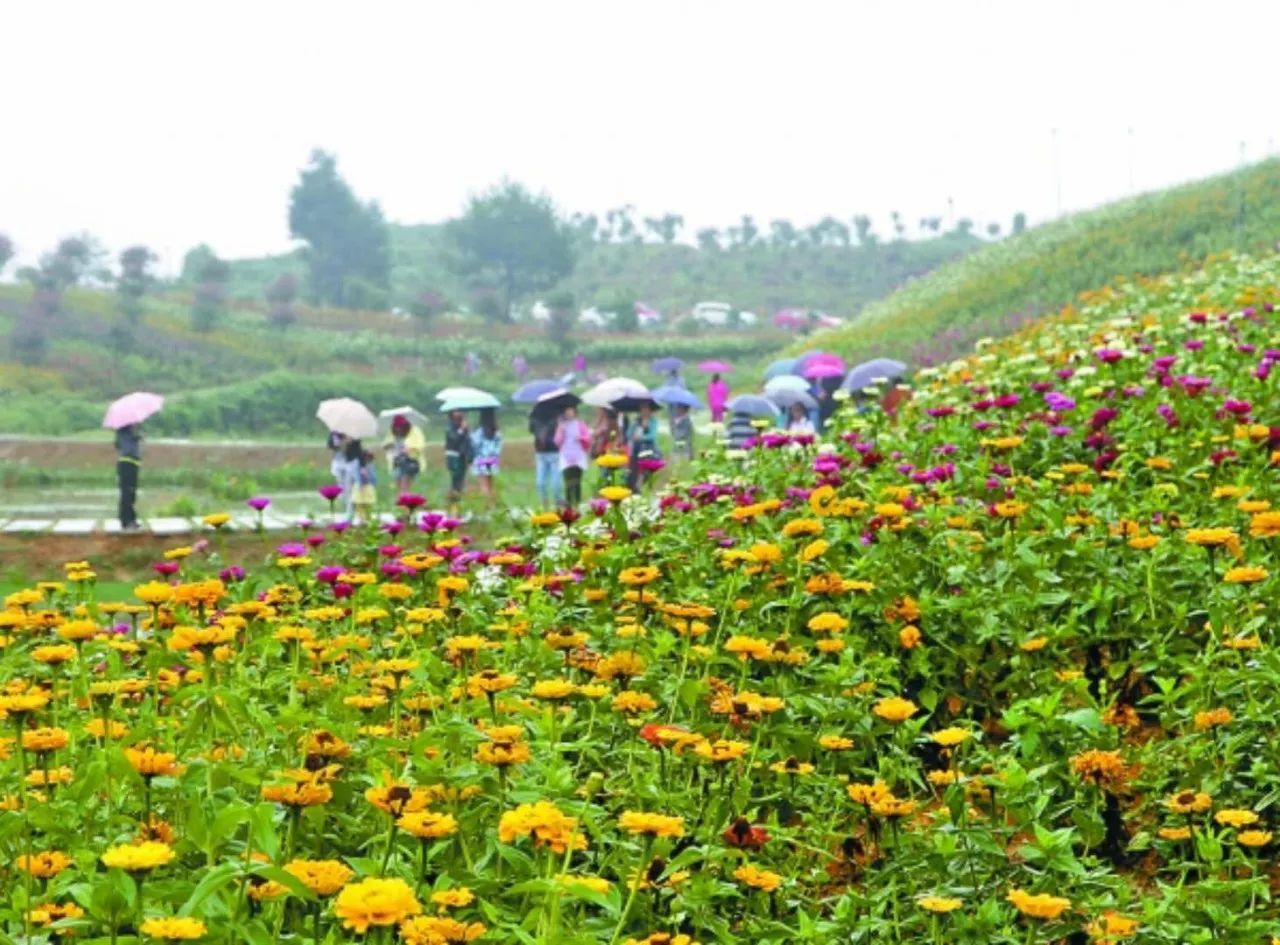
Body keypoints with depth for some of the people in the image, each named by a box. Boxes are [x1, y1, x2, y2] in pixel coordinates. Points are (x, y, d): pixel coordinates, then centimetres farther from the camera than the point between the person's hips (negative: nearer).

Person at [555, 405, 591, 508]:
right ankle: (568, 504, -9)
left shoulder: (580, 425, 8)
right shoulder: (561, 426, 9)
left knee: (577, 481, -3)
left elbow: (588, 438, 2)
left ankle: (578, 504, 0)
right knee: (568, 481, -10)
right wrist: (561, 432, -10)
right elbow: (557, 442, 3)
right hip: (566, 458, 0)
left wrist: (581, 438, -16)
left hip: (579, 457, 0)